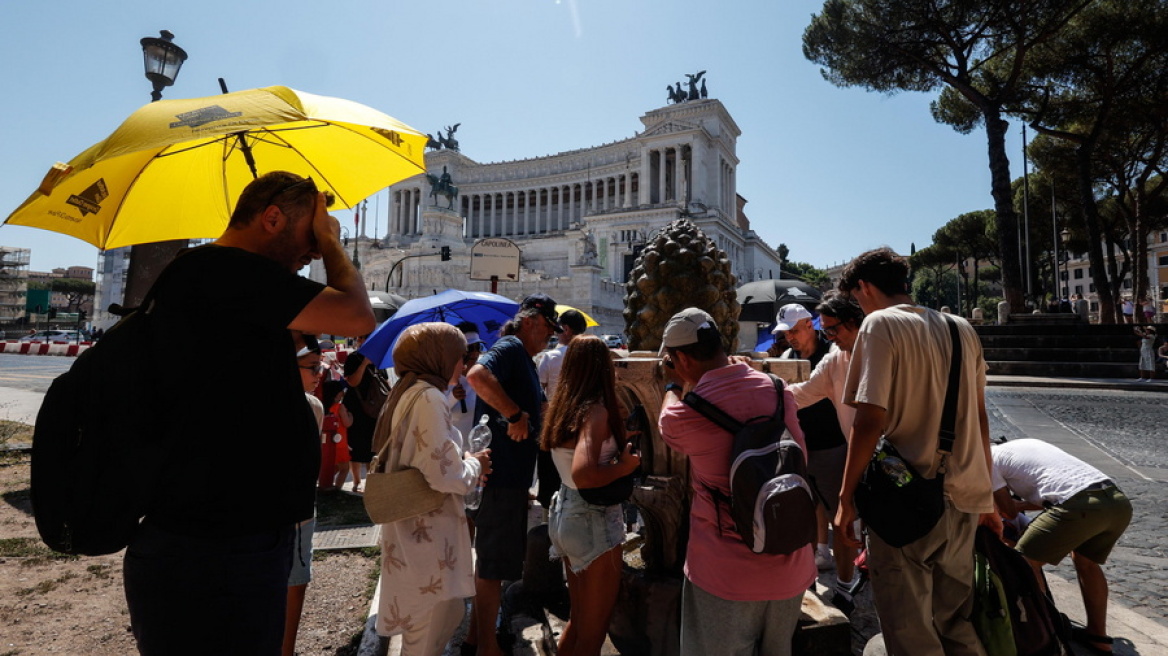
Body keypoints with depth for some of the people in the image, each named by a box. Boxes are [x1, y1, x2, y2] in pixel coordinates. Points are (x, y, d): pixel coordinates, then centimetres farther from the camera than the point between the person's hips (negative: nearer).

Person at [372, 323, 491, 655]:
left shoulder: (408, 392, 11)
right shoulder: (429, 397, -19)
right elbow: (443, 473, -26)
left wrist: (466, 462, 8)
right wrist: (474, 465, -7)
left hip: (414, 525, 10)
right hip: (427, 531, -10)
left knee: (448, 613, 21)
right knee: (433, 620, 4)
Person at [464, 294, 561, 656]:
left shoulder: (523, 357, 18)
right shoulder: (511, 347, -14)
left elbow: (536, 410, 27)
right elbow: (477, 375, -35)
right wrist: (515, 415, -31)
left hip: (510, 473, 10)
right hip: (500, 474, -10)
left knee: (493, 560, 21)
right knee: (494, 563, 2)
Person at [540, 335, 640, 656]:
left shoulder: (562, 406, 3)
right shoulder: (596, 410, -21)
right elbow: (583, 475, -34)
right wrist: (625, 466, -19)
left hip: (566, 513, 8)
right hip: (594, 521, -8)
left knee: (578, 620, 25)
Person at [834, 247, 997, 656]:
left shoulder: (880, 324, -10)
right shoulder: (962, 329, 11)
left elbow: (870, 421, -18)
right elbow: (979, 418, 14)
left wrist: (847, 497, -10)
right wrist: (986, 497, 21)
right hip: (963, 499, 7)